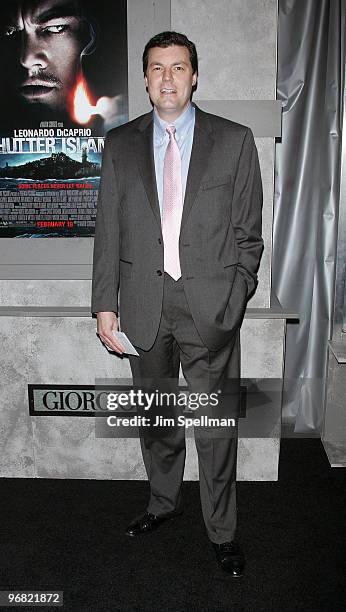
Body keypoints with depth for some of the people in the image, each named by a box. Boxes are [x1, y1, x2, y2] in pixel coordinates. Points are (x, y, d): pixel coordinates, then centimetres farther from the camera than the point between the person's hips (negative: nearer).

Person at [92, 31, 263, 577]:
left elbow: (248, 231, 2)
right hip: (145, 303, 2)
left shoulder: (234, 141, 2)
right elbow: (108, 230, 5)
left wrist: (235, 298, -4)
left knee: (215, 424, 6)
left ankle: (222, 532, 26)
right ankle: (164, 503, 41)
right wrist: (105, 304, -1)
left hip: (210, 306, -2)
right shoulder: (120, 144, 7)